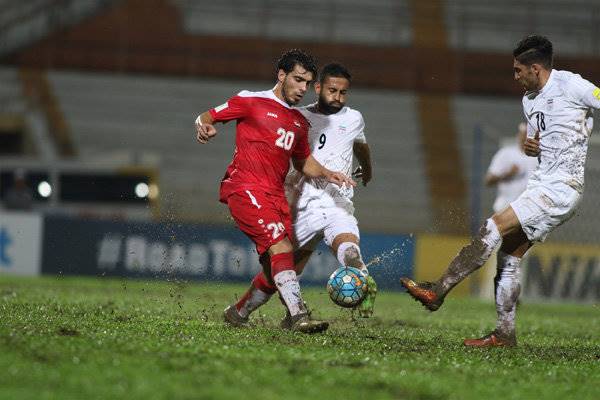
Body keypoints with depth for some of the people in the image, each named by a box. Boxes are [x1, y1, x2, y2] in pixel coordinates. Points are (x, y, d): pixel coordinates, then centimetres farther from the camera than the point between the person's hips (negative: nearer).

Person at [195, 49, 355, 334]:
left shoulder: (299, 122, 21)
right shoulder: (251, 102, 2)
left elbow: (303, 162, 32)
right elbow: (207, 117, 5)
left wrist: (327, 174, 12)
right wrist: (205, 127, -19)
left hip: (276, 196, 7)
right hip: (245, 189, -7)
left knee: (276, 270, 2)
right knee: (282, 248, -24)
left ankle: (236, 314, 23)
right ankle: (299, 317, -31)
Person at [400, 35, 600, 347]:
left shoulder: (570, 85, -9)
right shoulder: (529, 100, 17)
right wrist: (531, 147, 5)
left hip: (563, 187, -9)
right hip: (541, 183, 9)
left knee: (494, 228, -17)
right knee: (509, 254, 5)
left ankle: (438, 291, -15)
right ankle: (504, 334, 9)